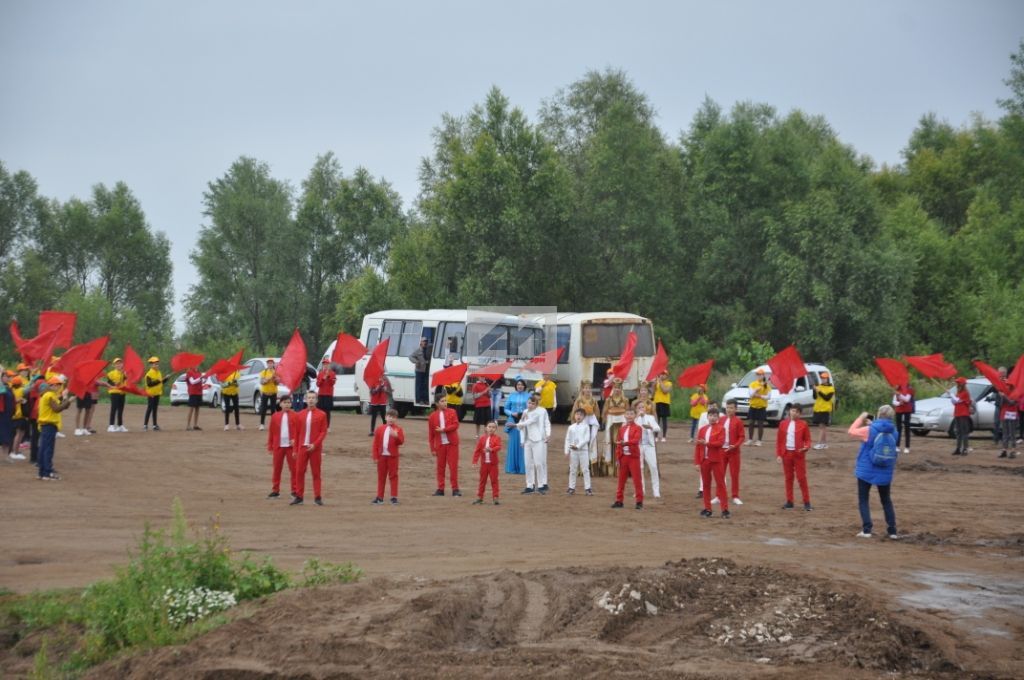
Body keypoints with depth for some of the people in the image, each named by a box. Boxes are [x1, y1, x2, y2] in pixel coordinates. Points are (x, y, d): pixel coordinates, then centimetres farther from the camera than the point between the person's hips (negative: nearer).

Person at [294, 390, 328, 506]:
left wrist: (315, 444, -15)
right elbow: (297, 433, 11)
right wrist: (296, 450, 8)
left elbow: (323, 432, -3)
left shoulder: (322, 415, -1)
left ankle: (317, 497, 7)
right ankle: (299, 496, 8)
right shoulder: (301, 415, 8)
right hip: (302, 448, 3)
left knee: (316, 473, 3)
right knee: (299, 472, 1)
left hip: (315, 448, -3)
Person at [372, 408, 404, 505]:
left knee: (393, 476, -1)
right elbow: (375, 443, 5)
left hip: (392, 456, -3)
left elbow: (401, 441, -12)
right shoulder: (380, 429, 7)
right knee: (381, 476, 8)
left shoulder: (398, 430, 1)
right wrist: (375, 456, -1)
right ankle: (380, 497, 14)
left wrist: (396, 436, -32)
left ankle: (394, 497, 1)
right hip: (381, 456, 3)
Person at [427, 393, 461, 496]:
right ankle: (440, 489, 13)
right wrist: (432, 448, 2)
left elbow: (455, 425, -9)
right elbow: (431, 434, 5)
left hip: (452, 443, -1)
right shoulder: (433, 416, 3)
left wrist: (444, 429, -20)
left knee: (453, 466, -2)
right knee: (440, 467, 6)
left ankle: (455, 489, 3)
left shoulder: (452, 412, 2)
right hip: (440, 444, 1)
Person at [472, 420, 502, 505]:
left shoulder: (497, 438, -4)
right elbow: (477, 450, 5)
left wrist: (491, 449, -40)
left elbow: (499, 447, -21)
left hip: (493, 463, -3)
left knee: (494, 480, -2)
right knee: (482, 480, 10)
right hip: (484, 463, 3)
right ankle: (479, 497, 17)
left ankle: (496, 497, 1)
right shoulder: (482, 439, 5)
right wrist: (475, 460, -1)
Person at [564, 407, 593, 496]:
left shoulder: (586, 427, 1)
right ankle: (571, 487, 15)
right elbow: (567, 440, 8)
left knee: (585, 469, -2)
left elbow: (587, 439, -8)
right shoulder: (571, 427, 7)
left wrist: (578, 446, -17)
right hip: (573, 451, 2)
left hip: (583, 450, -2)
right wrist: (567, 451, 3)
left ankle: (588, 488, 0)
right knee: (573, 470, 8)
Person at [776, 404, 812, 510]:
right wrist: (778, 455, 1)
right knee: (788, 478, 8)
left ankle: (806, 502, 0)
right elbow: (779, 440, 7)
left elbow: (807, 439, 1)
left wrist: (807, 447, -20)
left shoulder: (803, 424, -1)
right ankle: (789, 501, 15)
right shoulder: (783, 424, 6)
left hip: (799, 454, -3)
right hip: (786, 454, 3)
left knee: (801, 478, -4)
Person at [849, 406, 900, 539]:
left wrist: (861, 418, 8)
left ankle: (866, 530, -4)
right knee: (886, 501, 17)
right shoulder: (893, 432, -1)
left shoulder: (870, 430, -15)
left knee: (863, 500, 7)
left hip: (866, 471, -4)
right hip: (885, 473, 4)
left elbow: (851, 431, -3)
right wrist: (871, 424, 13)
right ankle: (892, 531, 16)